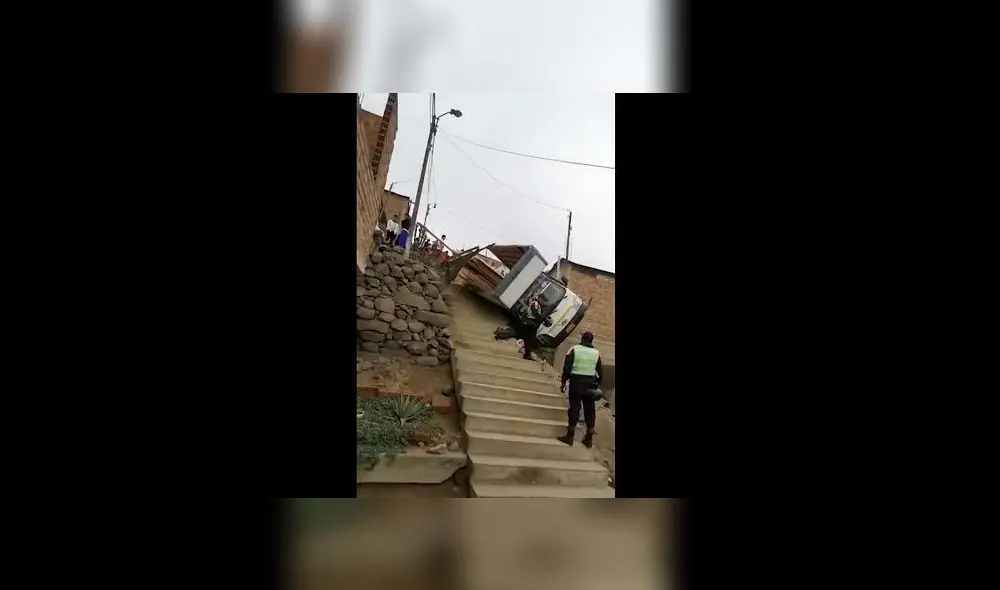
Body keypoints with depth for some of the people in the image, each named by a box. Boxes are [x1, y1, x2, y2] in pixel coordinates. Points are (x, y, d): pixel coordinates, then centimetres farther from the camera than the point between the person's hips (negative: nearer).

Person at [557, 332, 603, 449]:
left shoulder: (574, 350, -4)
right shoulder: (596, 353, 5)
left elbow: (567, 367, -7)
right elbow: (601, 371, 8)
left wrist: (564, 382, 0)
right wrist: (598, 384, 18)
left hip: (576, 382, -3)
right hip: (591, 384, 3)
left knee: (574, 409, 1)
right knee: (590, 411, 9)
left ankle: (570, 437, 2)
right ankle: (589, 439, 14)